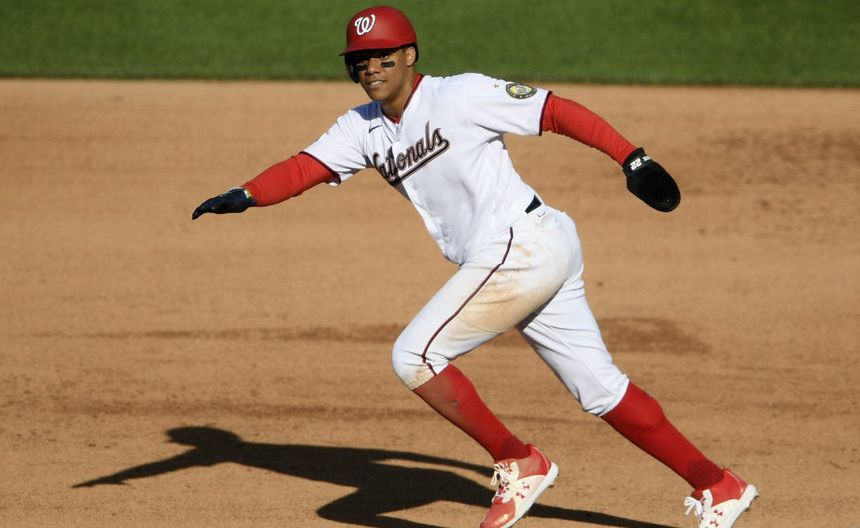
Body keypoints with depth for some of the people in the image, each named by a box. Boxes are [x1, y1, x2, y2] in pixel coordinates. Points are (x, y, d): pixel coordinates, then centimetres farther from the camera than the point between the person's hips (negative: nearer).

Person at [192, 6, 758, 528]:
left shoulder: (460, 95, -9)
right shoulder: (365, 128, 12)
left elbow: (557, 110, -8)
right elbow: (303, 169, 1)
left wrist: (633, 159, -13)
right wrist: (244, 196, -18)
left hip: (524, 246, -8)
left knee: (414, 356, -10)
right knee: (601, 389, 11)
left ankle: (519, 462, -1)